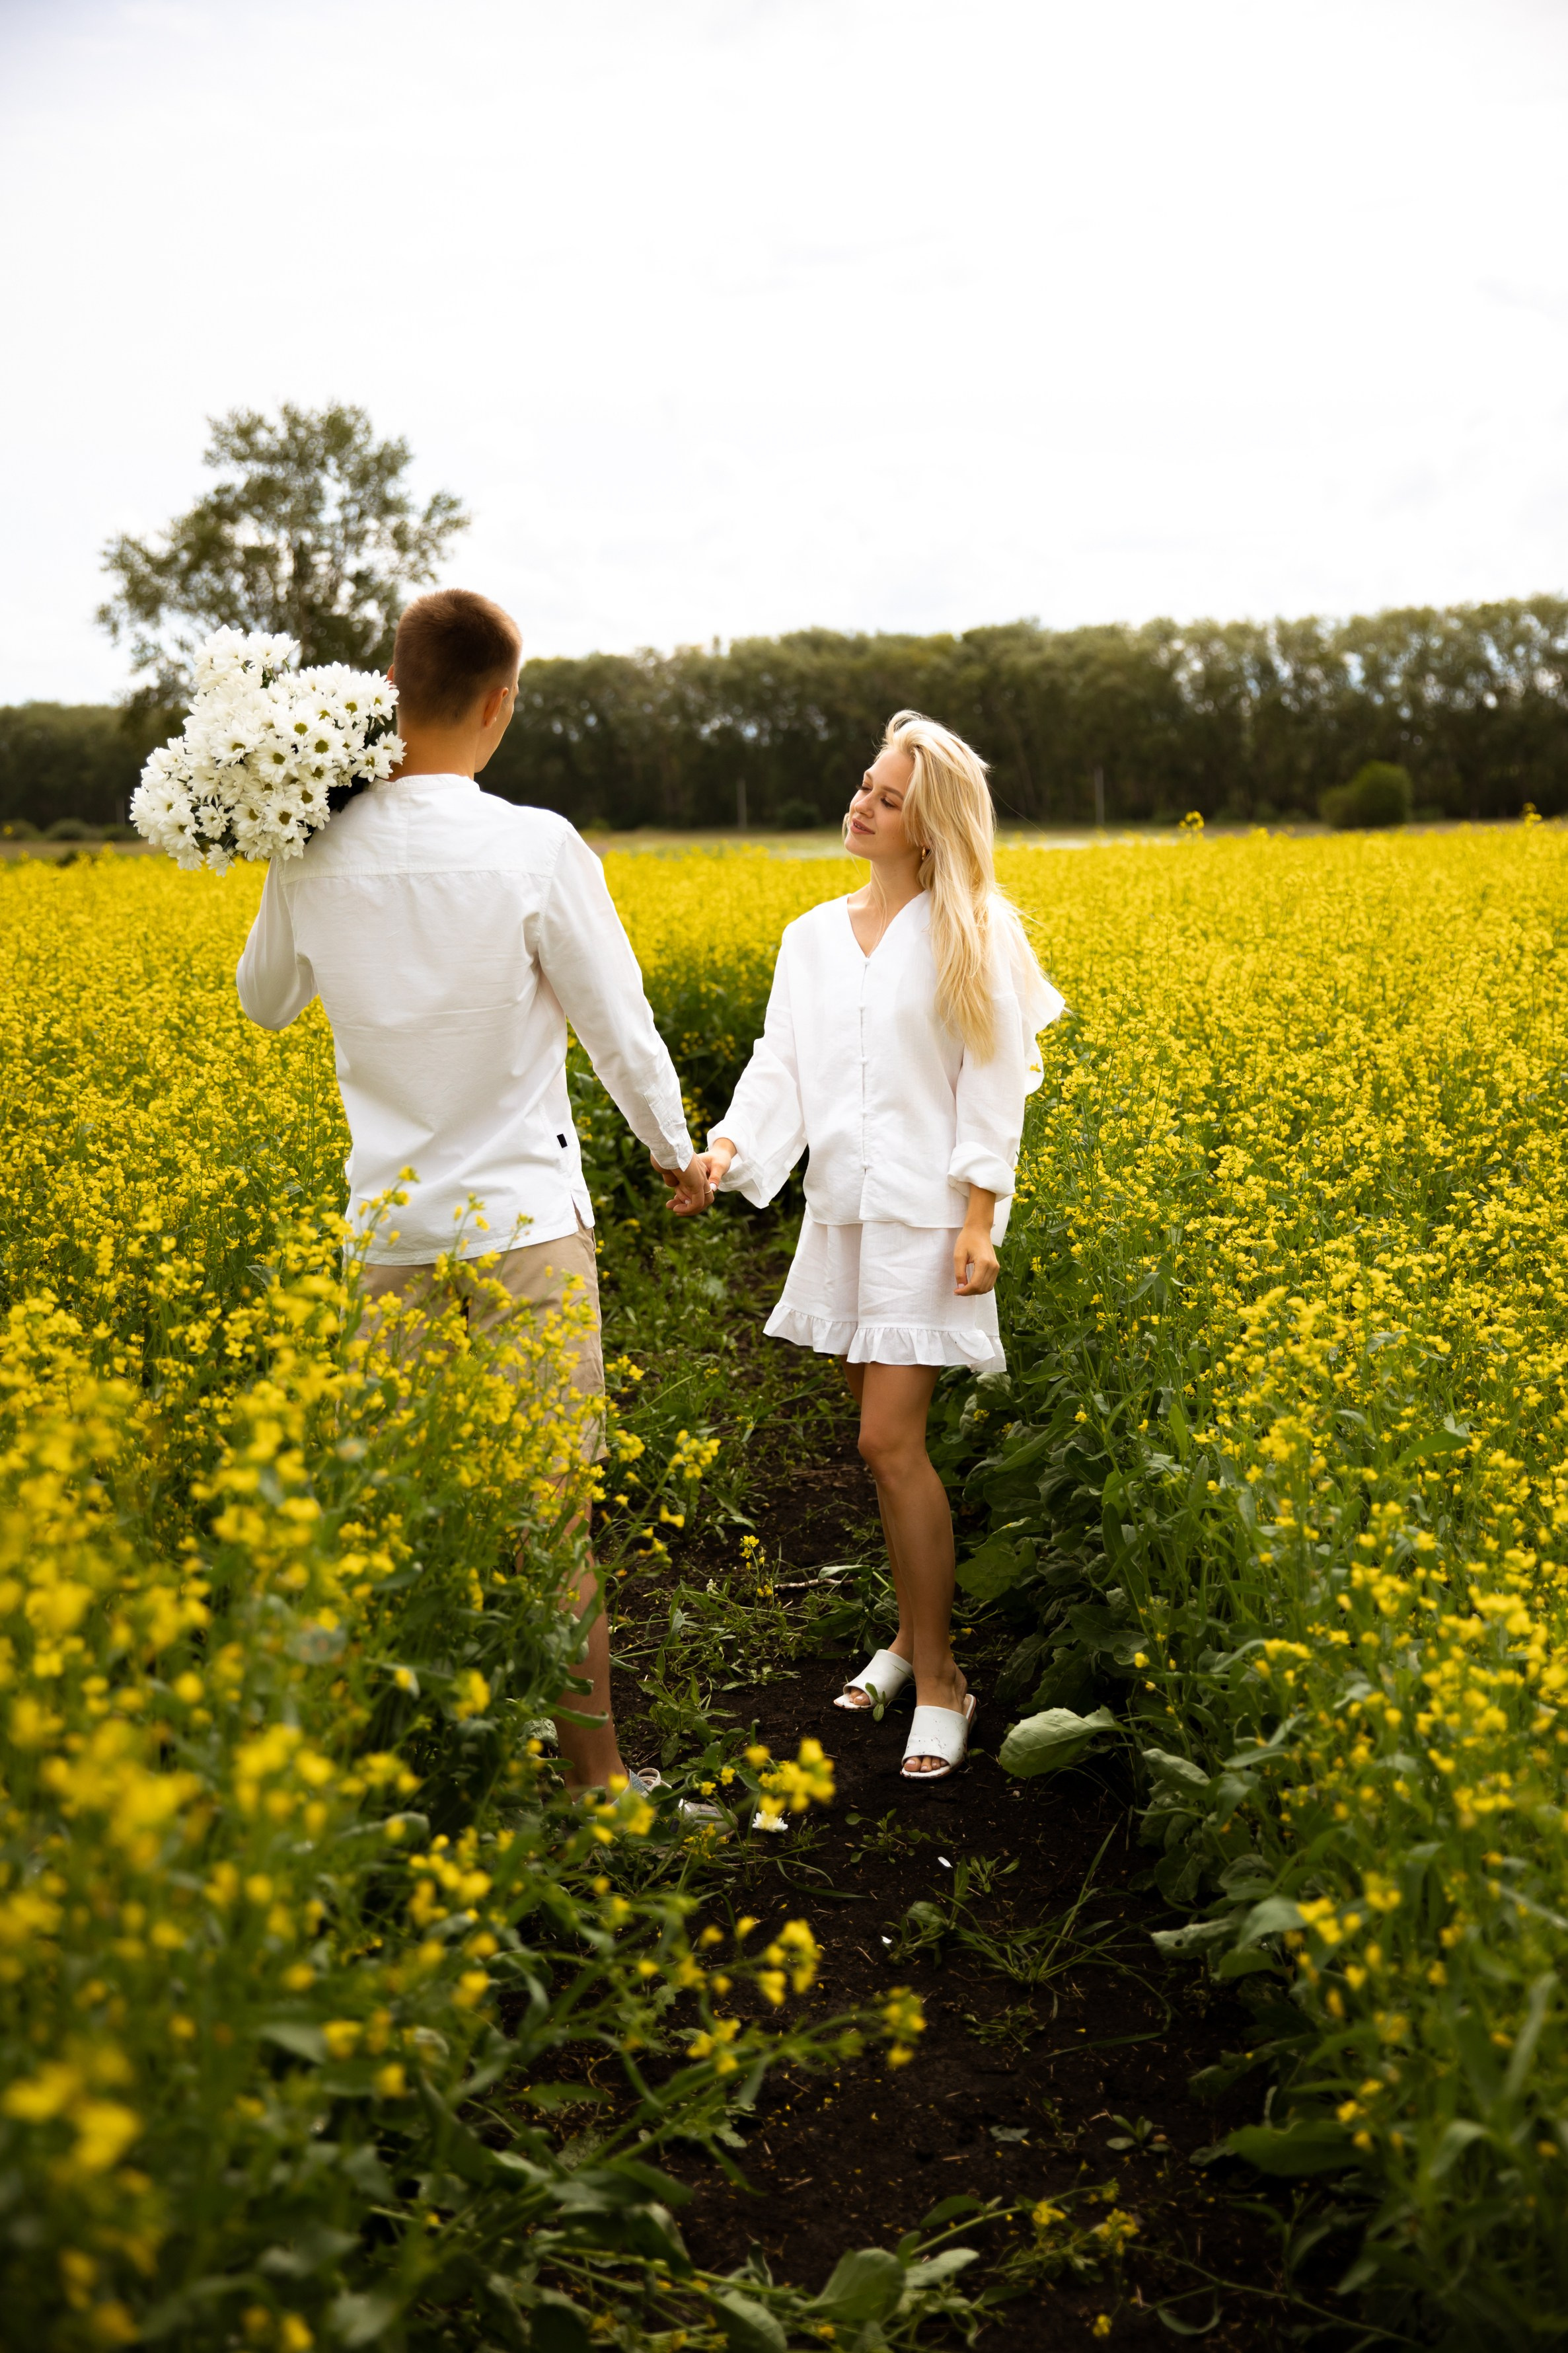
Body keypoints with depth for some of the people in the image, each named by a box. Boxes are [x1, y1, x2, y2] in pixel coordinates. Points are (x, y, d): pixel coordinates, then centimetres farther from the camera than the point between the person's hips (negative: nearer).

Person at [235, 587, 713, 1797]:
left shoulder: (319, 859, -2)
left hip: (389, 1237, 4)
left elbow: (266, 1004, 17)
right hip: (524, 1225, -3)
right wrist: (679, 1153, 11)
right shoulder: (537, 849, -14)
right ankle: (592, 1774, 15)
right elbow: (620, 1032, -7)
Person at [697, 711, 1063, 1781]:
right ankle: (914, 1630, 29)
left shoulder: (970, 936, -4)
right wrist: (729, 1146, -14)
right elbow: (781, 1064, 4)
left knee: (890, 1443, -8)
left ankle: (941, 1676, 5)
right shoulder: (810, 938, 11)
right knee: (886, 1435, 13)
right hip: (840, 1210, 6)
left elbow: (992, 1087, -7)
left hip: (927, 1215, -6)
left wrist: (981, 1223, -14)